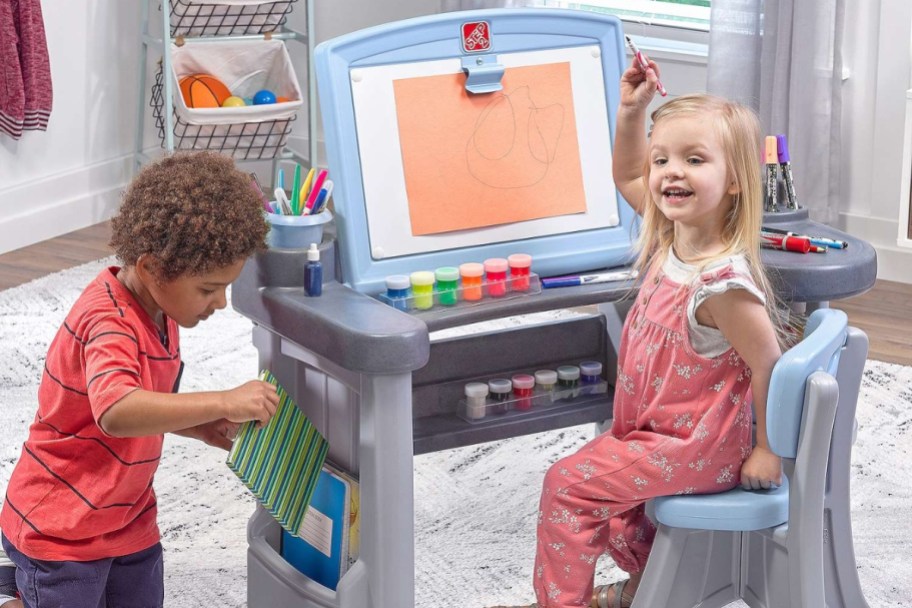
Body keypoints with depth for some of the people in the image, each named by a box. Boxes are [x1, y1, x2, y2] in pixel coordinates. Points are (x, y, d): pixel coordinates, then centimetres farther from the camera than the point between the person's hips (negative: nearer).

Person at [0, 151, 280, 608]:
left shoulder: (157, 311, 1)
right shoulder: (109, 326, -28)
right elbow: (115, 412, -47)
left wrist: (203, 428, 0)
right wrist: (224, 402, -45)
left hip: (129, 520, 8)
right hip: (58, 531, -8)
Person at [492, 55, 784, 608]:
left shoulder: (722, 283, -30)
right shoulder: (673, 237, -3)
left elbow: (770, 366, -27)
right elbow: (627, 177, 14)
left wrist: (766, 453, -18)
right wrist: (632, 110, 1)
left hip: (696, 448, -10)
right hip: (660, 430, 10)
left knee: (569, 484, -8)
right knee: (598, 475, 27)